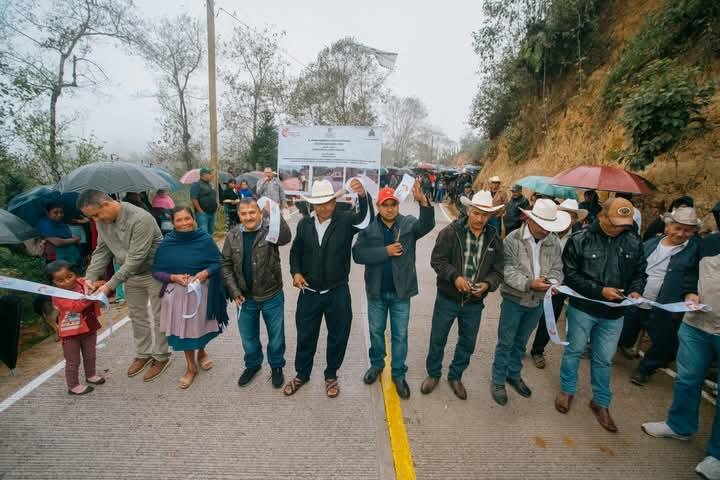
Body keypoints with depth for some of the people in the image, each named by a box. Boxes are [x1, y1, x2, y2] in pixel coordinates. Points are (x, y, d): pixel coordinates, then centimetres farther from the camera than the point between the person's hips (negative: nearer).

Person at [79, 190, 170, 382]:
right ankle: (143, 354, 36)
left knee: (158, 317, 6)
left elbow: (135, 259, -30)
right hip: (130, 274, 7)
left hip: (154, 273, -7)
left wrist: (110, 285, -28)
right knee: (137, 316, 18)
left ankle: (161, 357, 23)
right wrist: (90, 277, -11)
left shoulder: (140, 219, -31)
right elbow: (101, 250, 2)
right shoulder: (102, 220, -5)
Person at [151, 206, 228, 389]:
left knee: (201, 324, 15)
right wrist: (174, 277, -18)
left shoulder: (205, 239, -10)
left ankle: (201, 352, 46)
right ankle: (191, 367, 29)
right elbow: (156, 271, -2)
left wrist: (205, 273, -22)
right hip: (178, 292, 1)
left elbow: (217, 263, -5)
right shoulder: (167, 243, -6)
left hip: (202, 290, -1)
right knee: (183, 328, 9)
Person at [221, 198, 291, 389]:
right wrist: (234, 292, -5)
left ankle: (276, 366, 38)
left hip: (272, 296, -3)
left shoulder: (270, 230, -12)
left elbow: (286, 238, -35)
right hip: (245, 297, 3)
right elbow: (226, 264, 2)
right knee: (248, 336, 21)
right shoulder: (233, 236, -3)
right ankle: (252, 364, 46)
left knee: (276, 335, 14)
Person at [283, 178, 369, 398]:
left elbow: (366, 218, -26)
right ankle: (301, 374, 41)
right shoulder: (304, 223, 0)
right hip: (309, 292, 2)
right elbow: (295, 252, 10)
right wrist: (296, 272, -7)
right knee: (305, 336, 17)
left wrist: (363, 195, -44)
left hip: (338, 293, -2)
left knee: (337, 337, 13)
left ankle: (331, 376, 37)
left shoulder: (346, 220, -9)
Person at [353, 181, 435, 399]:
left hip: (401, 291, 0)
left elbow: (427, 225, -27)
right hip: (376, 291, 1)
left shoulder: (408, 224, -6)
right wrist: (385, 251, -25)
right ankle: (376, 364, 42)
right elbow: (358, 254, -16)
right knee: (376, 331, 19)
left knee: (400, 335, 12)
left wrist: (423, 201, -44)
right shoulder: (369, 227, -7)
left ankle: (399, 373, 31)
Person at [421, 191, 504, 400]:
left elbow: (497, 270, 3)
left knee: (468, 343, 18)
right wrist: (455, 277, -26)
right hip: (447, 298, -3)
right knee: (437, 339, 12)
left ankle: (455, 376, 42)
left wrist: (487, 284, -17)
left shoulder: (494, 239, 0)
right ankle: (433, 373, 37)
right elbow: (437, 259, -12)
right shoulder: (450, 232, -12)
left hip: (474, 303, 3)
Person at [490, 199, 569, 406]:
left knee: (521, 342, 21)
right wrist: (529, 284, -32)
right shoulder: (513, 239, -14)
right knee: (506, 342, 7)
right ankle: (498, 381, 24)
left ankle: (514, 374, 41)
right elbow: (508, 271, -19)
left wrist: (553, 283, -22)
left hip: (539, 301, 4)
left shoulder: (554, 242, -1)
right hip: (514, 299, -4)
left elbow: (557, 269, -1)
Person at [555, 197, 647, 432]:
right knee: (574, 351, 14)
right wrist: (600, 291, -20)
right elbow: (570, 275, -13)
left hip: (614, 313, 3)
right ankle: (567, 390, 35)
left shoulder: (634, 242, -2)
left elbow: (640, 271, 10)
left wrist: (636, 290, -9)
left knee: (604, 359, 15)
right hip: (583, 308, -3)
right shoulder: (580, 240, -13)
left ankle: (601, 402, 34)